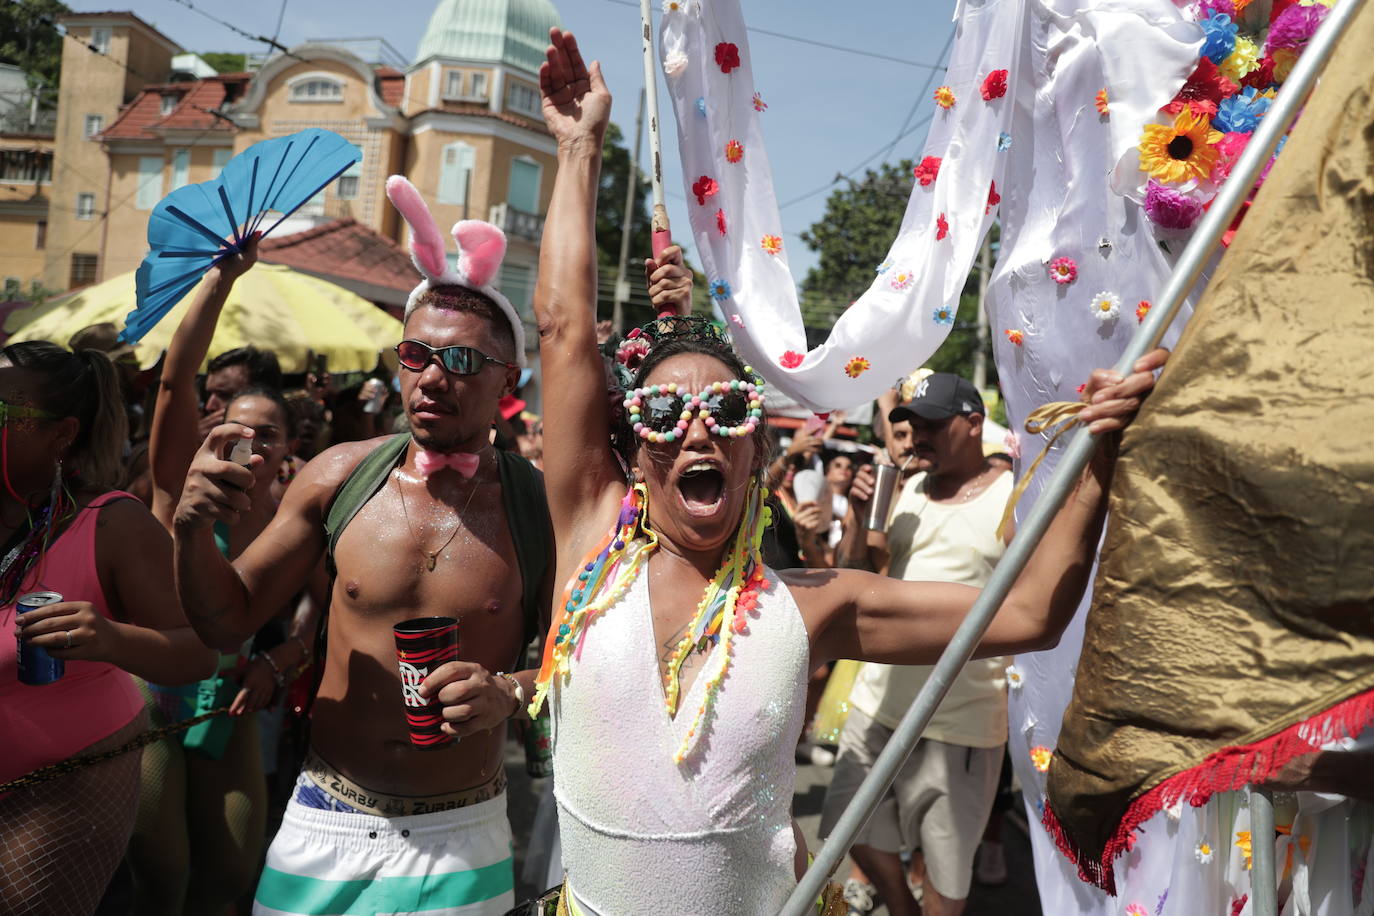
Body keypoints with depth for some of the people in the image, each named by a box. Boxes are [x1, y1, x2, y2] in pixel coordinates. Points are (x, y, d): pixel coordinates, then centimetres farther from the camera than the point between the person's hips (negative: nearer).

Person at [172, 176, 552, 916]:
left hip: (458, 842, -2)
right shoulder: (343, 474, -6)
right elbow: (227, 622, 2)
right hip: (323, 829, 2)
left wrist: (510, 690, -23)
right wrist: (194, 528, -15)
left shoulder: (542, 505, -12)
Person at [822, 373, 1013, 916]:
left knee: (943, 867, 8)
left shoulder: (1016, 499, -8)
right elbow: (853, 579, 10)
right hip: (879, 700, 6)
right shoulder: (907, 492, 7)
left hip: (961, 718, -5)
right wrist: (858, 514, -6)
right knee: (859, 831, 18)